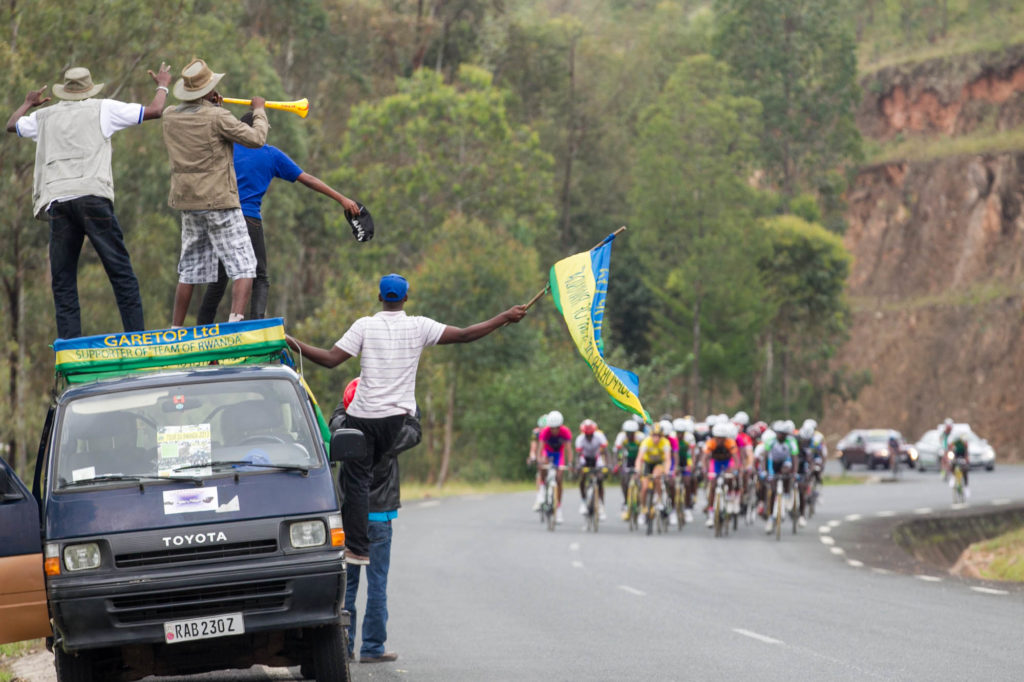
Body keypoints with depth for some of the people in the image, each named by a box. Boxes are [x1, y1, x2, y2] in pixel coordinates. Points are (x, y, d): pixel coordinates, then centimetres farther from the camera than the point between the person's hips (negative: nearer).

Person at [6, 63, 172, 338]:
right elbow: (154, 111, 10)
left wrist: (28, 103, 60)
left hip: (56, 201, 3)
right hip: (92, 197, -3)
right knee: (120, 271, -1)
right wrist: (162, 86, 30)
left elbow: (12, 125, 40)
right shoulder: (103, 109, 10)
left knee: (62, 280, 5)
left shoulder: (45, 116, 20)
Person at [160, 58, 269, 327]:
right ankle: (236, 321, -23)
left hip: (188, 203, 7)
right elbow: (256, 139, -9)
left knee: (190, 269, 15)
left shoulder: (170, 116, 5)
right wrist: (259, 111, 7)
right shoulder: (217, 118, -14)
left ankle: (175, 331, 15)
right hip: (220, 202, -7)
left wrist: (209, 105, 19)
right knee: (243, 266, -5)